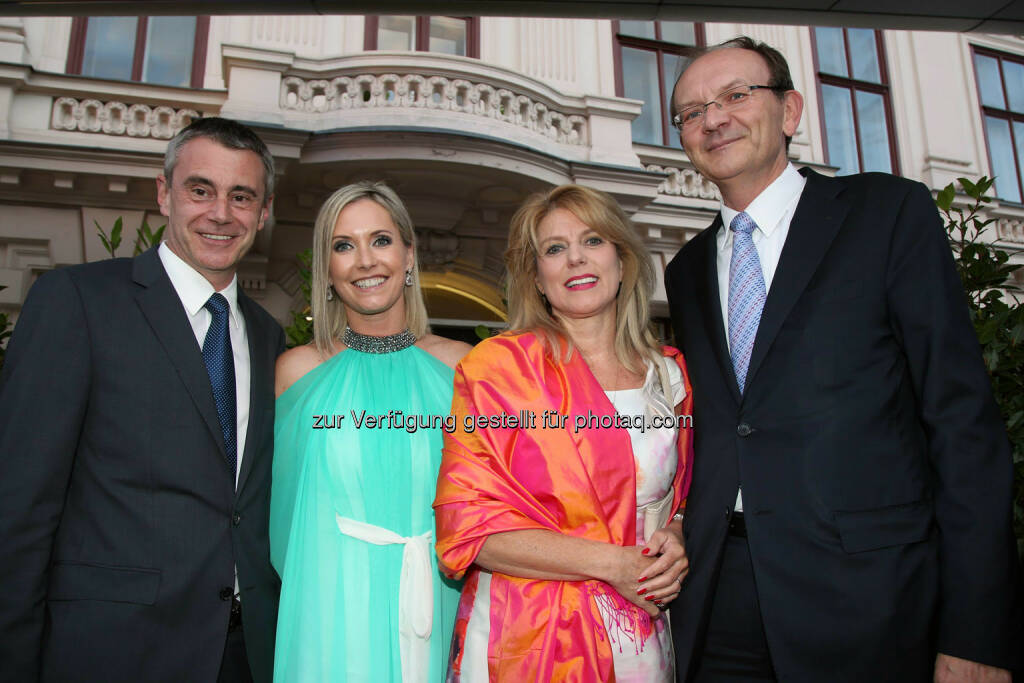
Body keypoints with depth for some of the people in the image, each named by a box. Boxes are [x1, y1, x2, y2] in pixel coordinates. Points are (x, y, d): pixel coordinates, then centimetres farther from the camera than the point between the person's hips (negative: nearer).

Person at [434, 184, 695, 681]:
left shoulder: (670, 373, 4)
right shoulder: (497, 365, -9)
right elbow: (468, 522, -13)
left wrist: (675, 539, -7)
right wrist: (610, 564, -18)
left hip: (640, 636, 4)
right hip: (527, 639, -3)